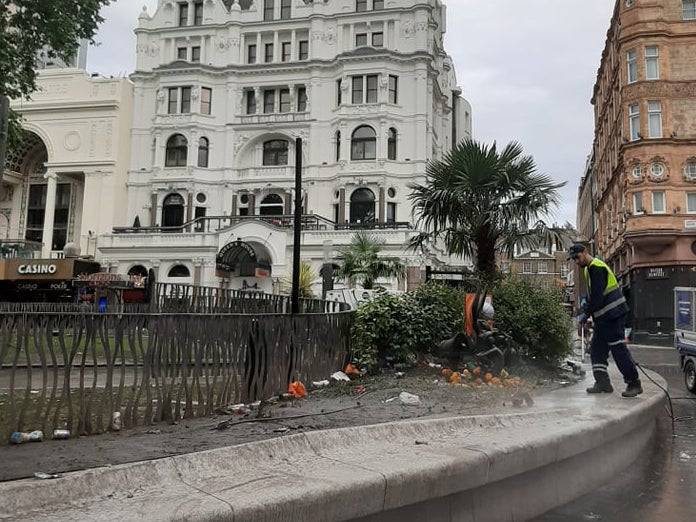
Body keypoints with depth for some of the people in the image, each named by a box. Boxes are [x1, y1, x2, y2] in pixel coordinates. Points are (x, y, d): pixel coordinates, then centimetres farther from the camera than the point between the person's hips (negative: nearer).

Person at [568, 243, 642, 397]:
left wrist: (586, 314, -17)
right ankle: (603, 382, 12)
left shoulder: (597, 268, -15)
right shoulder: (588, 269, 17)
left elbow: (597, 295, -22)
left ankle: (634, 383, -1)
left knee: (618, 348, -8)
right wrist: (586, 307, 8)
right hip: (603, 317, 10)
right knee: (597, 348, 9)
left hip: (613, 315, -10)